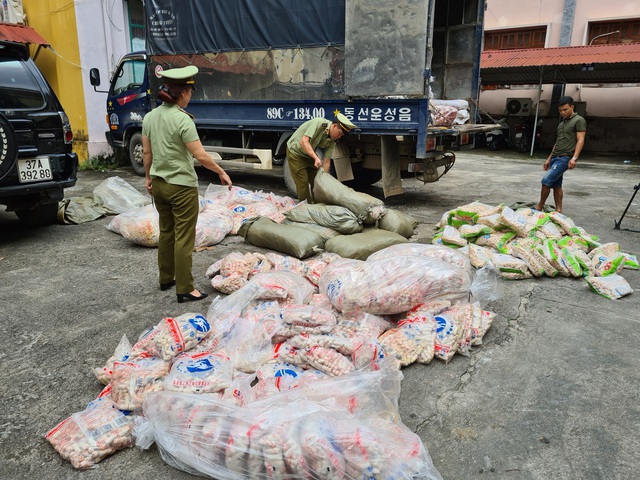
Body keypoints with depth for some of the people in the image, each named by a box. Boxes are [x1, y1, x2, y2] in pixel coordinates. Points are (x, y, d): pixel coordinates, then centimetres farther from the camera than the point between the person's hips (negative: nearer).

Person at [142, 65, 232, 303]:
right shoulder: (182, 119, -18)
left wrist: (148, 177, 21)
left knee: (166, 232, 19)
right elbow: (201, 156, -19)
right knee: (184, 238, -1)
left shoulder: (150, 117, 4)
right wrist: (222, 173, -6)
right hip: (181, 186, -7)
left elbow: (146, 152, 9)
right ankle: (185, 289, 5)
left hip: (159, 184, 7)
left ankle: (166, 278, 31)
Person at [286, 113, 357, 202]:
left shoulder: (332, 141, -10)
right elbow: (304, 141, -38)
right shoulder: (319, 123, -29)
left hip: (310, 156, 7)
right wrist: (316, 158, -46)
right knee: (303, 183, -9)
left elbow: (326, 162, -9)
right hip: (296, 152, -7)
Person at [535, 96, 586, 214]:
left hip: (565, 158, -8)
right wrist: (549, 159, 22)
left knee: (546, 180, -14)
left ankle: (540, 206, -2)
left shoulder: (579, 120, -2)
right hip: (555, 158, 8)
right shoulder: (562, 123, 22)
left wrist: (574, 158, -21)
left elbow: (580, 140, -10)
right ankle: (558, 210, 11)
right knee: (556, 184, 7)